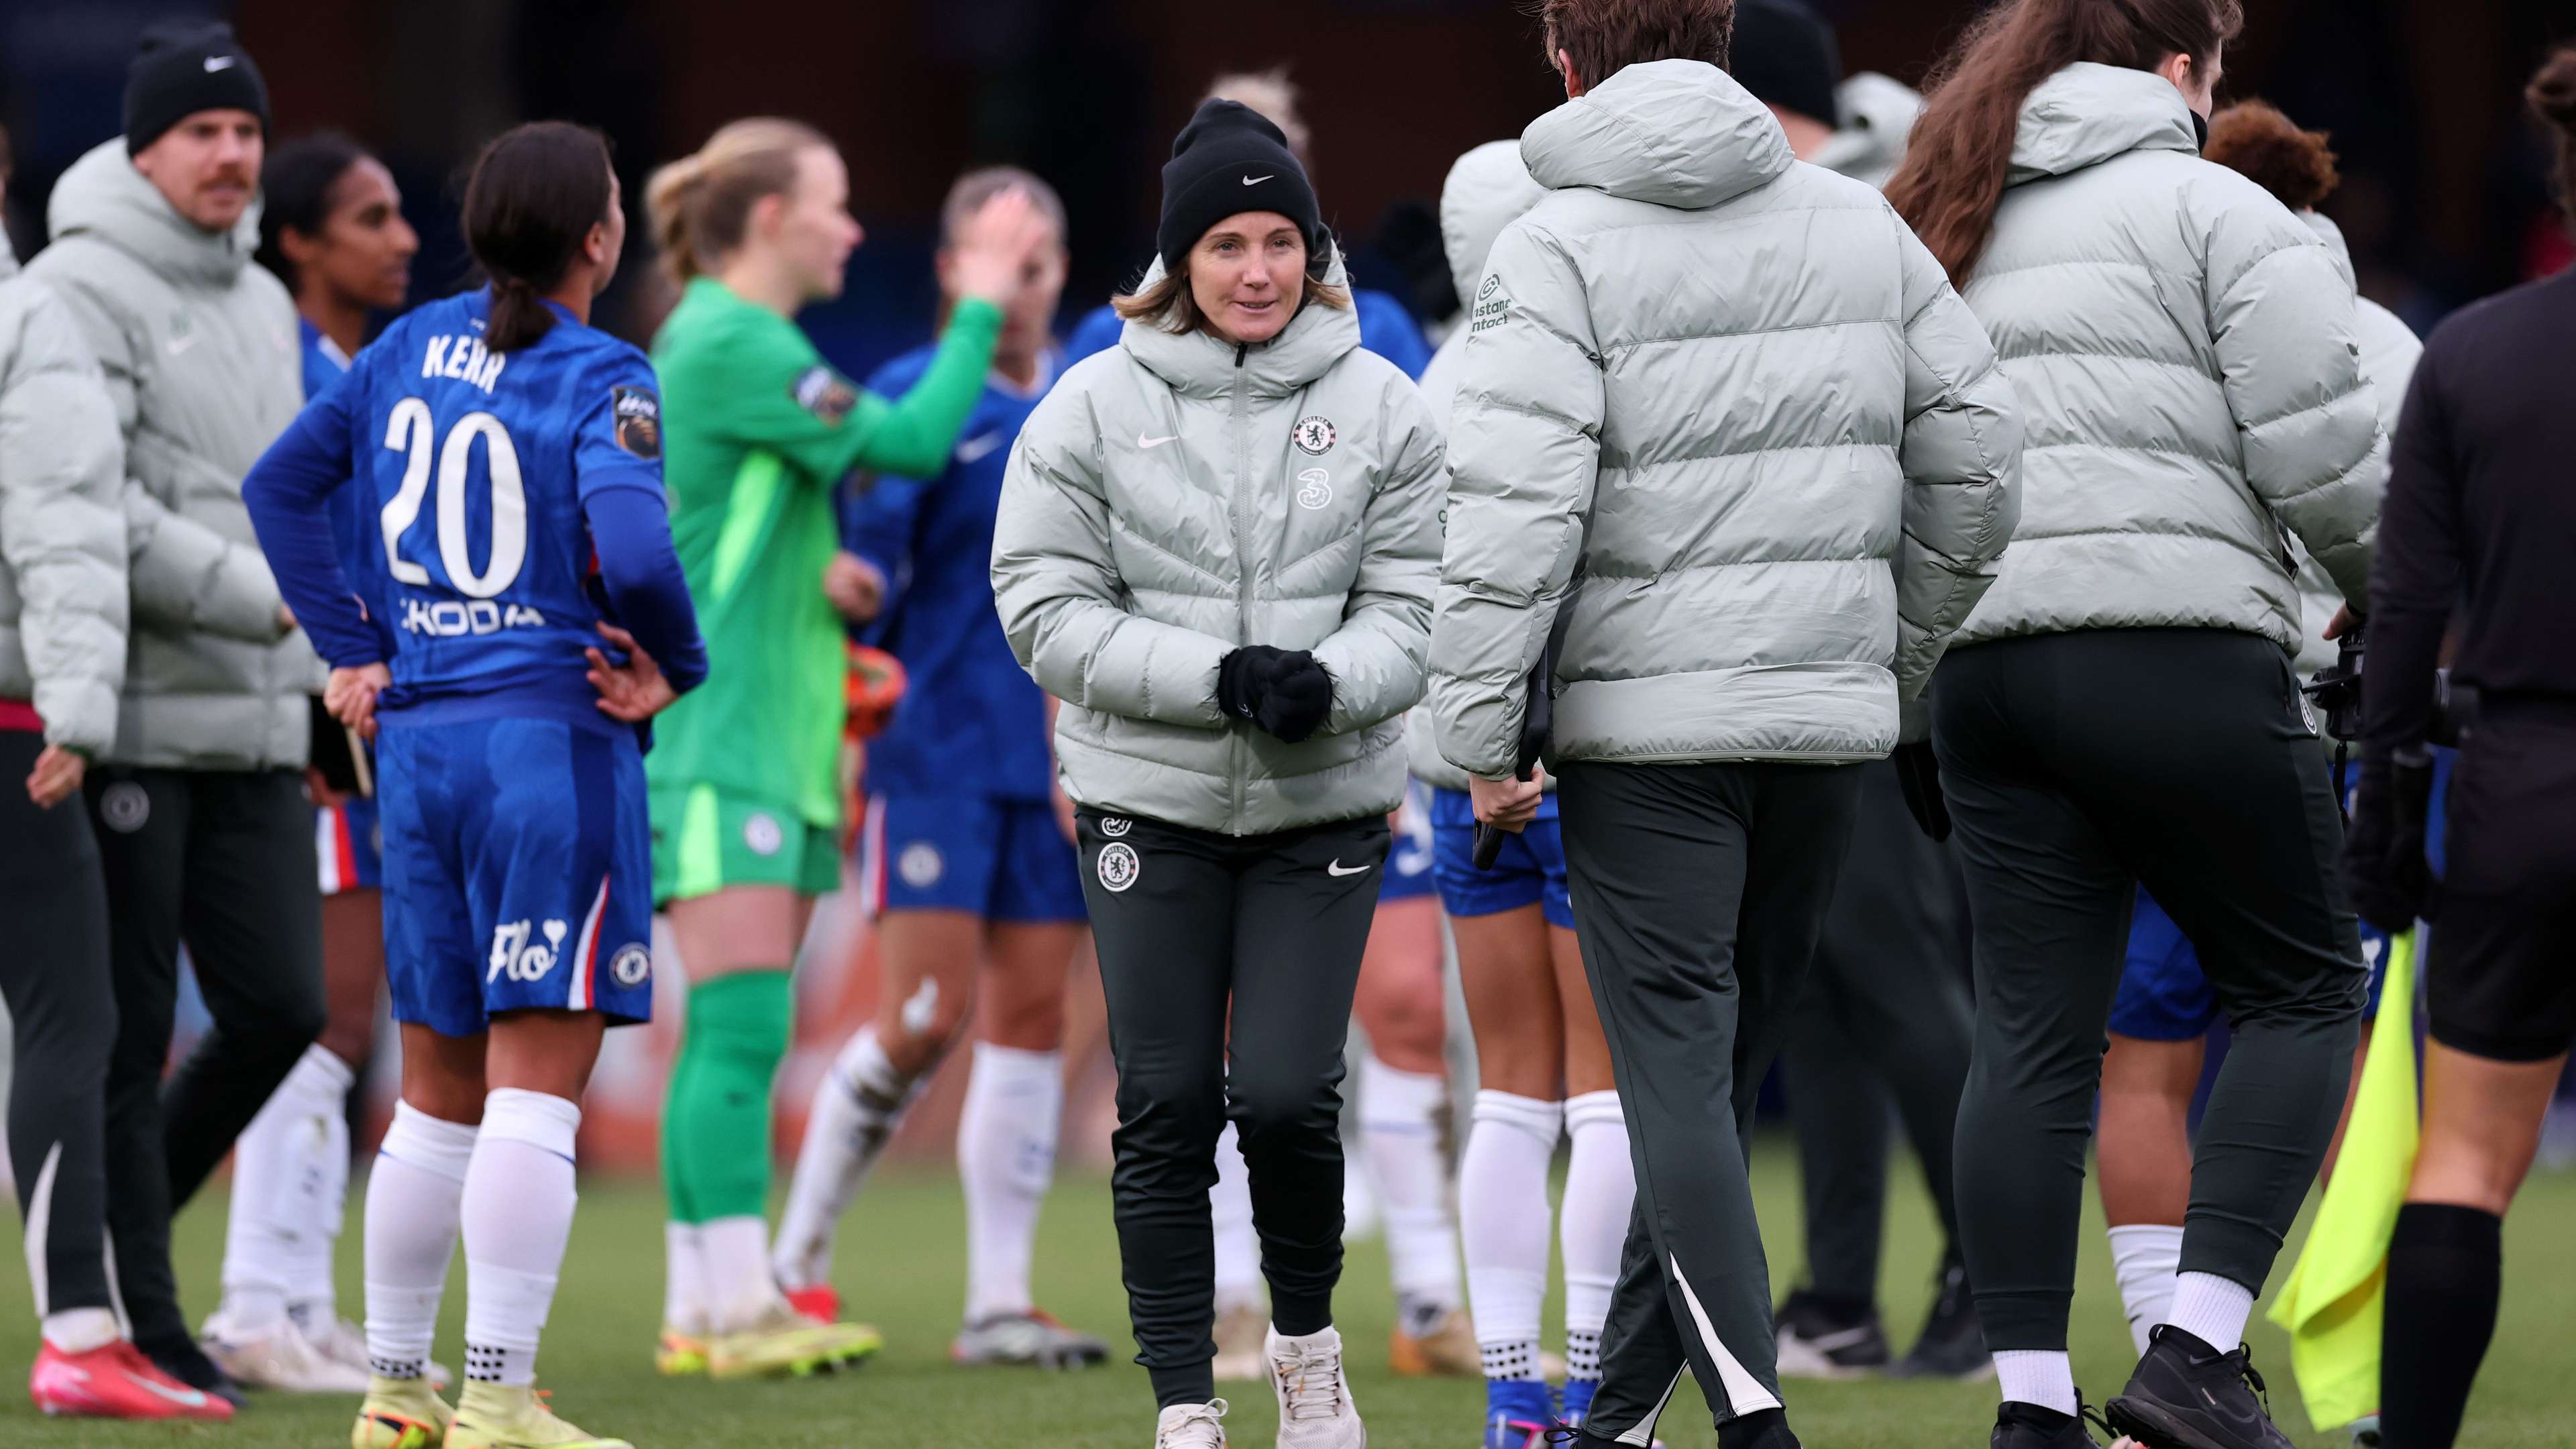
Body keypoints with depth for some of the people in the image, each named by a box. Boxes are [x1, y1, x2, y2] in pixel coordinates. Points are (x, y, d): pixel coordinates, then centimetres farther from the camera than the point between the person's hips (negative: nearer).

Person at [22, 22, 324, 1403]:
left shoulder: (265, 305, 18)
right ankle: (136, 1325, 3)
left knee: (278, 1007, 1)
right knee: (124, 1036, -3)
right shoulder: (84, 291, -8)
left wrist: (309, 674, 18)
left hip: (255, 728, 7)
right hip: (129, 722, -7)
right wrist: (266, 600, -21)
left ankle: (106, 1233, 19)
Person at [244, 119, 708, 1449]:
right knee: (537, 1087, -7)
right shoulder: (601, 380, -10)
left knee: (438, 1093, 15)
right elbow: (633, 551, -24)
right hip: (556, 741, -7)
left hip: (419, 741, 7)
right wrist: (676, 668, -6)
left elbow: (280, 486, 15)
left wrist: (349, 648, 15)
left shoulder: (411, 347, 9)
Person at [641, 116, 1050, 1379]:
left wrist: (814, 572, 10)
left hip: (768, 734, 10)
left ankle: (702, 1307, 10)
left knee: (732, 1030, 8)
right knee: (743, 1023, -13)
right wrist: (980, 305, -7)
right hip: (715, 734, -10)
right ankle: (736, 1306, -16)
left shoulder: (716, 340, 18)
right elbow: (911, 442, -17)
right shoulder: (736, 347, -13)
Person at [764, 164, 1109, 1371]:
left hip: (1056, 758, 5)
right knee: (928, 1012, -10)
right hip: (936, 741, -5)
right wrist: (859, 588, -28)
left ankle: (1000, 1299, 7)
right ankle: (796, 1258, 7)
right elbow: (873, 550, -8)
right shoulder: (912, 397, -4)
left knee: (1031, 1012, 3)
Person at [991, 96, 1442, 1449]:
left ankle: (1306, 1338, 20)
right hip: (1151, 806, 0)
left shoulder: (1382, 409, 1)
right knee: (1165, 1110, 0)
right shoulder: (1093, 408, -2)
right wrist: (1216, 677, -17)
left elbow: (1414, 604, 0)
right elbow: (1047, 609, -4)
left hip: (1323, 805, 0)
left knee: (1288, 1095, -8)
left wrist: (1327, 682, -22)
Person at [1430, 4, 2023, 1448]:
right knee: (1727, 1066, 13)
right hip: (1828, 711, 4)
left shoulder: (1561, 249, -6)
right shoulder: (1857, 222, 9)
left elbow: (1516, 507, -16)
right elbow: (1977, 447, 9)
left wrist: (1482, 734, -10)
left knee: (1677, 1071, -4)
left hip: (1644, 723, -4)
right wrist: (1897, 657, 19)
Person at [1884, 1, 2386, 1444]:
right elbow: (2322, 451, -7)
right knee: (2303, 990, 6)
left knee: (2035, 1036, 5)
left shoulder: (1952, 229, 20)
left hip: (1983, 662, 6)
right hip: (2179, 649, -6)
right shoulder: (2219, 213, 0)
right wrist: (2395, 590, 10)